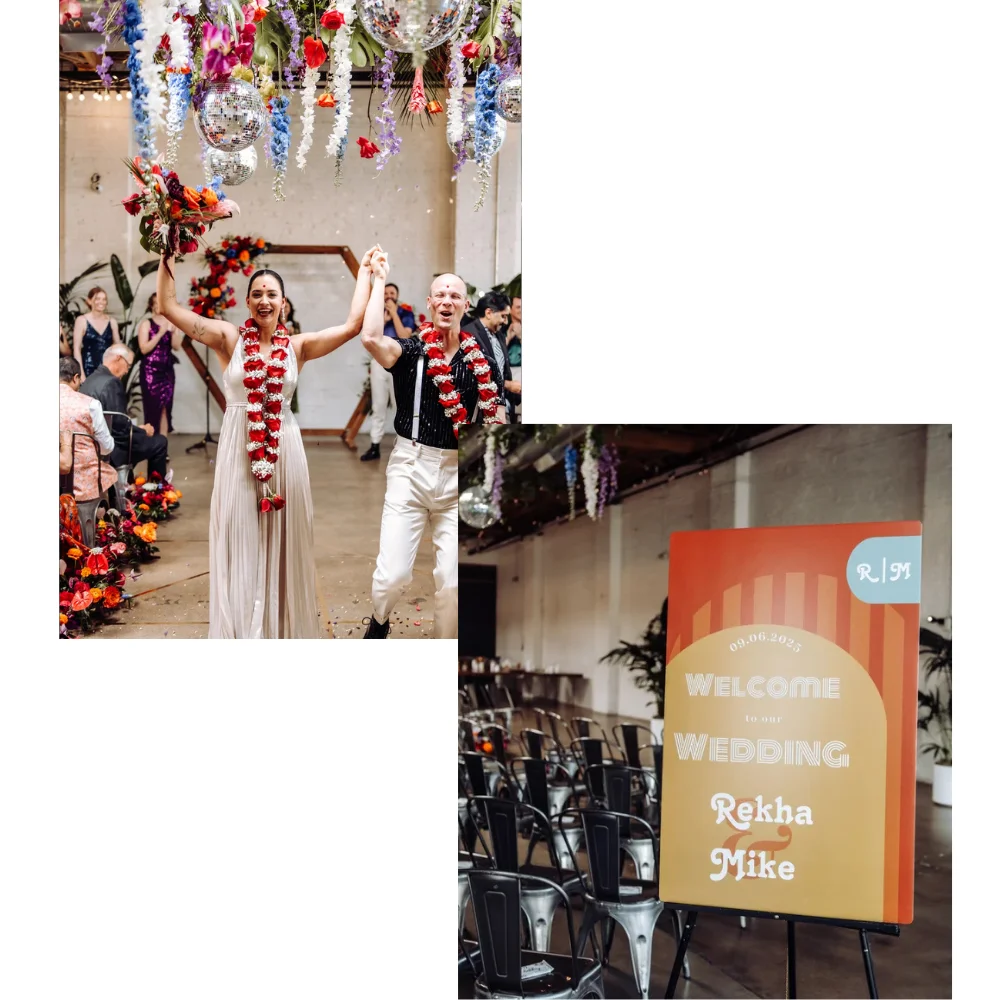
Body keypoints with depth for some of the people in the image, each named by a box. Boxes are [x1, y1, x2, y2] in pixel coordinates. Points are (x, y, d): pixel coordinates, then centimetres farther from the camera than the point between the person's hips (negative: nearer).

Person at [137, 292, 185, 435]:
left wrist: (174, 331, -13)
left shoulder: (170, 323, 8)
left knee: (165, 408, 1)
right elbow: (144, 349, -11)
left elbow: (176, 347, 2)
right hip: (150, 370, -4)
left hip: (167, 370, 4)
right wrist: (160, 333, -16)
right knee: (152, 407, -6)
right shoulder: (146, 324, -2)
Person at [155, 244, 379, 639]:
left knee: (282, 538, 7)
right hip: (239, 448, -1)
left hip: (283, 448, 2)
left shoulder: (297, 346, 5)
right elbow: (169, 307, -3)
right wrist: (166, 258, -6)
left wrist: (364, 272, 6)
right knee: (240, 536, 4)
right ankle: (240, 629, 13)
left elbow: (352, 325, 1)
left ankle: (281, 625, 19)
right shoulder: (229, 338, 1)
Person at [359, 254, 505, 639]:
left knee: (453, 581, -1)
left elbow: (497, 425, 8)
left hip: (461, 475, 2)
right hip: (411, 467, -2)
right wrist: (379, 279, -12)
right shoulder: (411, 350, -2)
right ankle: (378, 622, 27)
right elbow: (371, 338, -24)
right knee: (393, 574, -7)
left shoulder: (483, 362, 5)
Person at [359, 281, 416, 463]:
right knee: (378, 406, 6)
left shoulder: (406, 314, 3)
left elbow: (404, 336, -13)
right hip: (379, 362, 3)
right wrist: (383, 320, -8)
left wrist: (394, 313, -9)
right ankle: (375, 447, 8)